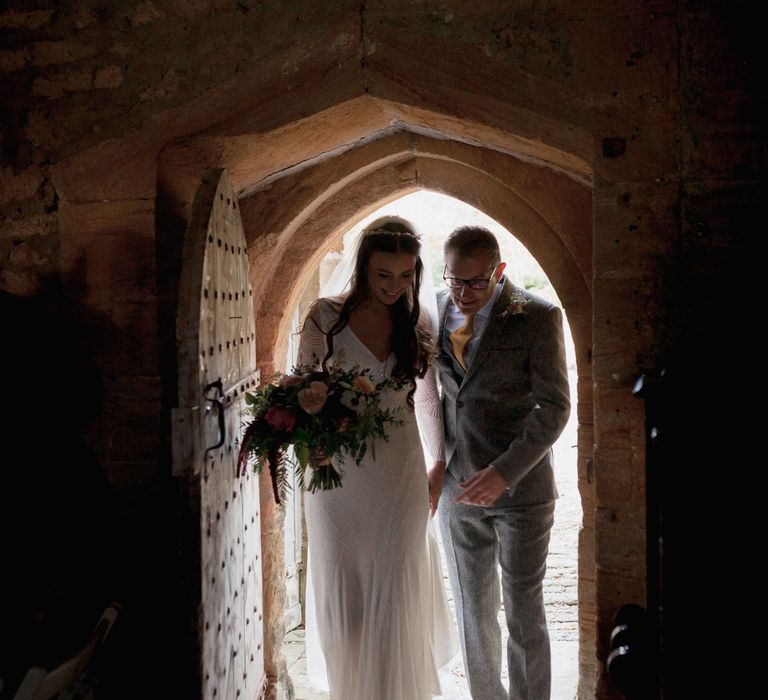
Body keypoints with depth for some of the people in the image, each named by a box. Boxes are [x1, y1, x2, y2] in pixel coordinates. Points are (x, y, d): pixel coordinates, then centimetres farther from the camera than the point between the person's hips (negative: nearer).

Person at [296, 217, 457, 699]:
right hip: (337, 473, -1)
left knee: (395, 592, 3)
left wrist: (439, 464, 14)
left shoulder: (416, 324, 3)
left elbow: (428, 400, 12)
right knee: (342, 590, 8)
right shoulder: (326, 316, -5)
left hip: (400, 474, 1)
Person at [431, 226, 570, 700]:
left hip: (520, 486, -4)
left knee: (524, 611, 4)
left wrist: (504, 472, -21)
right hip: (457, 485, 4)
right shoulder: (435, 310, 3)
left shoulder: (538, 317, -10)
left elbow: (555, 406, -12)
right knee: (473, 609, 13)